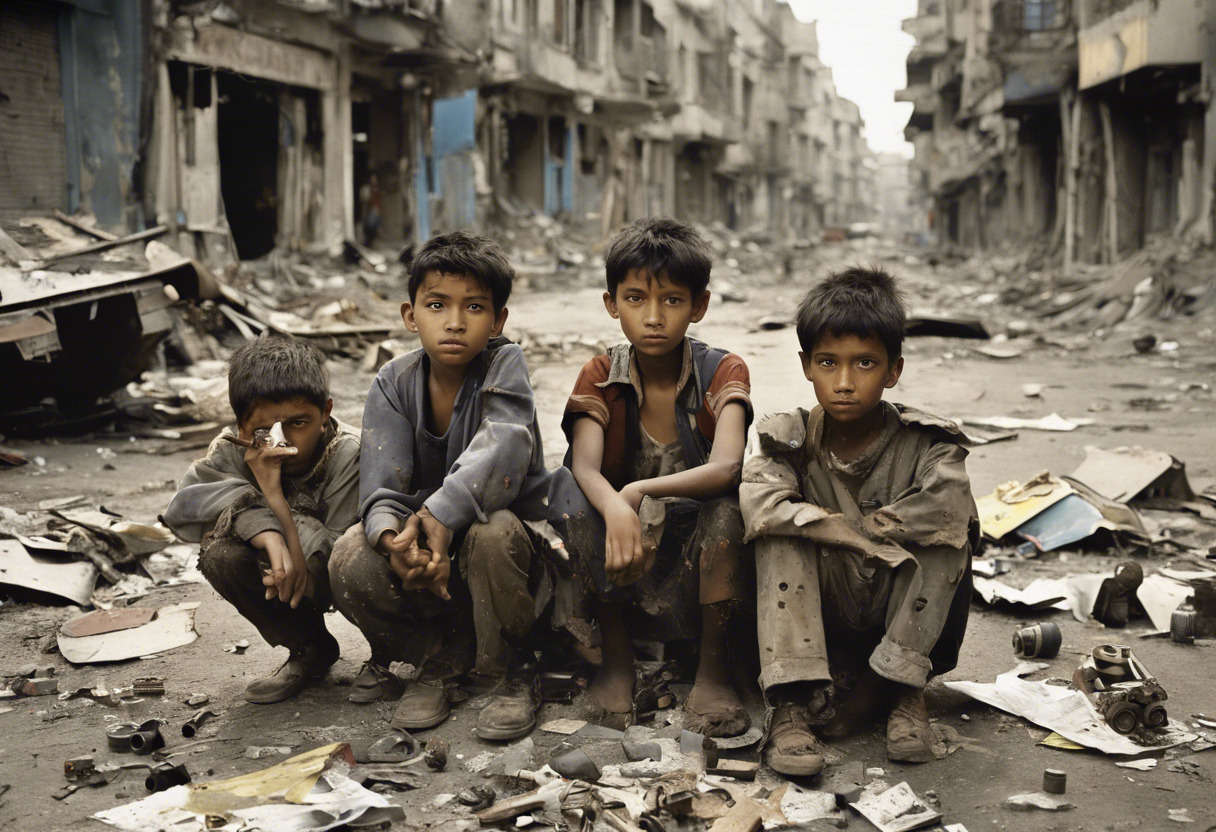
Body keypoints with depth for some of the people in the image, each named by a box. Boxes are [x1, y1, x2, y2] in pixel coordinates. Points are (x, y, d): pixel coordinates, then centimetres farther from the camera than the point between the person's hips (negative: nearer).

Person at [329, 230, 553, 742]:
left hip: (510, 534, -3)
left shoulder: (504, 365, -14)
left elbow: (501, 454, -33)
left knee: (491, 533, -37)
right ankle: (438, 659, 3)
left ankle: (506, 676, -11)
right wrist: (394, 537, -39)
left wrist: (439, 516, -45)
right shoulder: (394, 384, -5)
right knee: (351, 561, -25)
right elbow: (381, 487, -16)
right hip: (424, 542, 3)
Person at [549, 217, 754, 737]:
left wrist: (640, 491, -41)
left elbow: (725, 469, -27)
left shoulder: (722, 373, -9)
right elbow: (585, 467, -24)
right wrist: (616, 510, -46)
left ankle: (713, 668, -14)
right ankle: (616, 658, -12)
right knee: (569, 487, -26)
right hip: (621, 569, 2)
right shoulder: (600, 377, -4)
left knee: (728, 506, -33)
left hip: (700, 559, -2)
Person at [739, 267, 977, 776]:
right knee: (781, 532, -25)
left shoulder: (923, 443, -10)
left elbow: (949, 509, -32)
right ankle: (792, 701, -31)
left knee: (951, 530, -24)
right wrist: (871, 539, -31)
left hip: (909, 628, 0)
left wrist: (855, 527, -22)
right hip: (820, 627, 0)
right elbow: (757, 502, -31)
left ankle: (900, 688, -18)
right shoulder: (792, 441, -8)